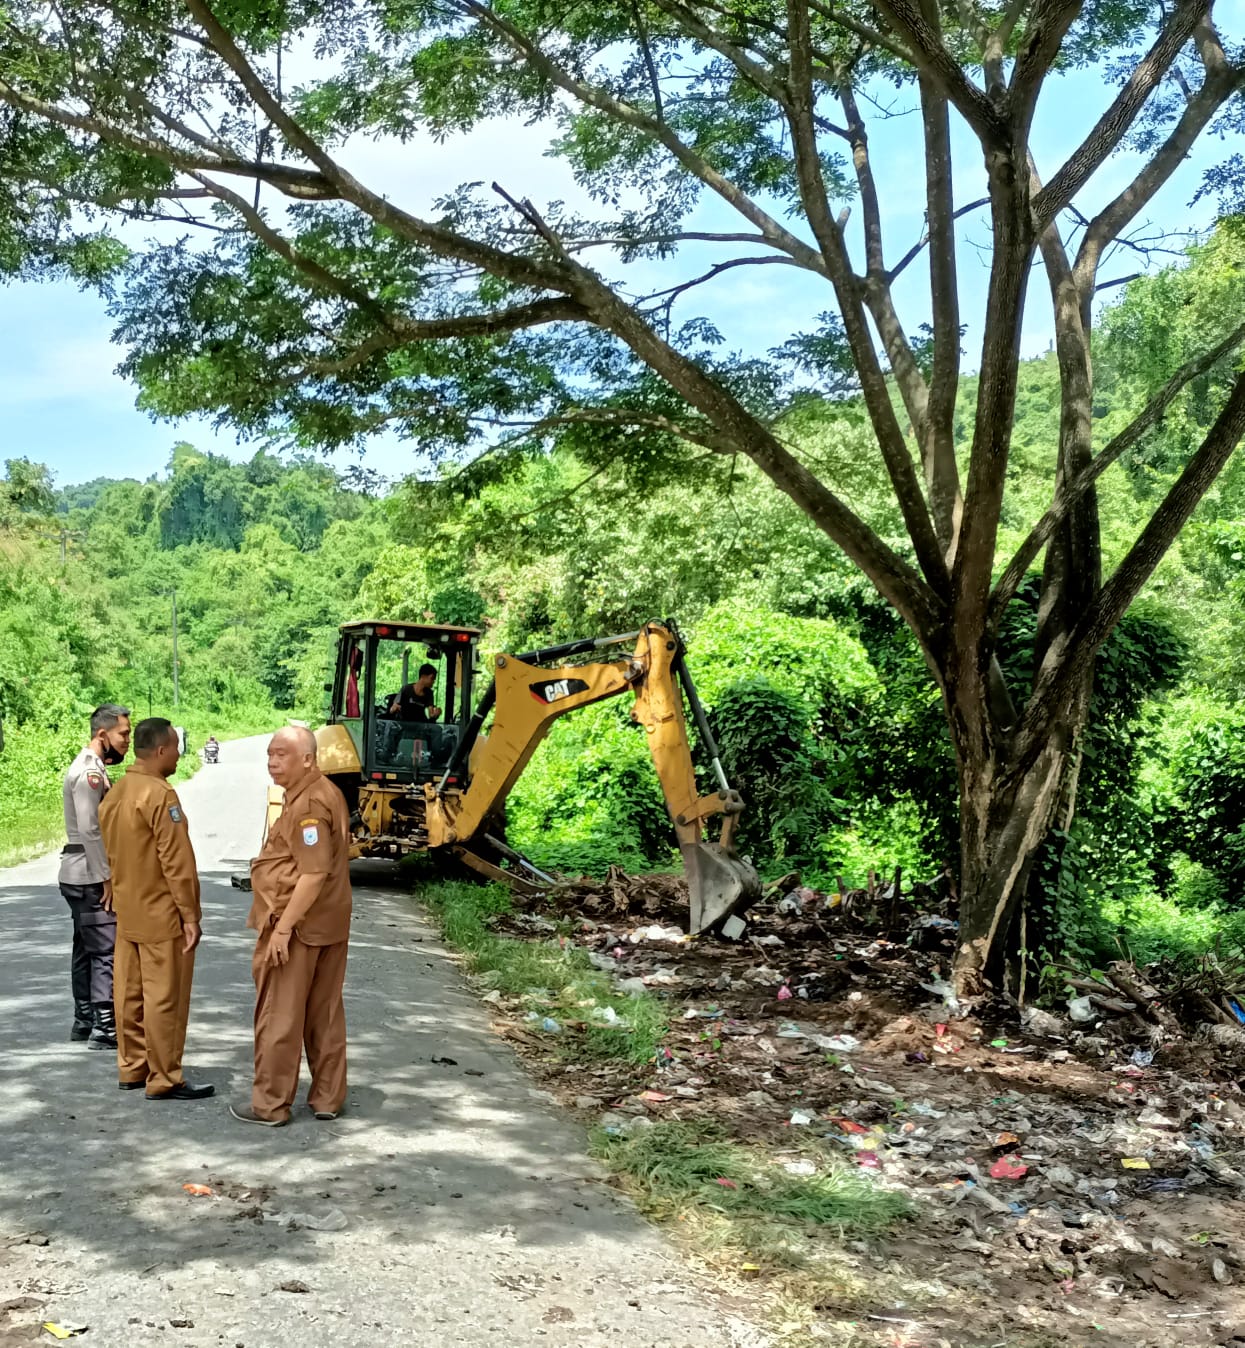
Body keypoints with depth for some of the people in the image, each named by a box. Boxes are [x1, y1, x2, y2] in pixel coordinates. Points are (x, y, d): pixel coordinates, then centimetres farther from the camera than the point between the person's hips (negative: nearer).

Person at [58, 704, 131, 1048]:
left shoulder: (91, 768, 15)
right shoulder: (89, 773, -17)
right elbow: (89, 830, -22)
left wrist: (106, 874, 15)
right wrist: (107, 877, -19)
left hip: (80, 876, 11)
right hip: (89, 877, -11)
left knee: (87, 949, 15)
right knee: (107, 950, -9)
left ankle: (84, 1021, 23)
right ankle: (105, 1029, -8)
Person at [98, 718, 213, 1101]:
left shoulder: (115, 793, 9)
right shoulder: (161, 794, -19)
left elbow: (111, 854, 15)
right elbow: (177, 862, -21)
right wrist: (190, 914, -16)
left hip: (128, 913, 9)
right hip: (162, 915, -9)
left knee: (130, 992, 14)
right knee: (164, 998, -1)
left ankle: (131, 1068, 24)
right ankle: (164, 1080, 5)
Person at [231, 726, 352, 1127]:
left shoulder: (308, 803, -20)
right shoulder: (326, 793, 13)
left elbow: (314, 873, -26)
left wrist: (283, 928, -23)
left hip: (297, 926, -10)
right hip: (328, 924, 10)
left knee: (278, 1017, 1)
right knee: (324, 1014, 14)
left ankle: (270, 1104, 11)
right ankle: (328, 1098, 21)